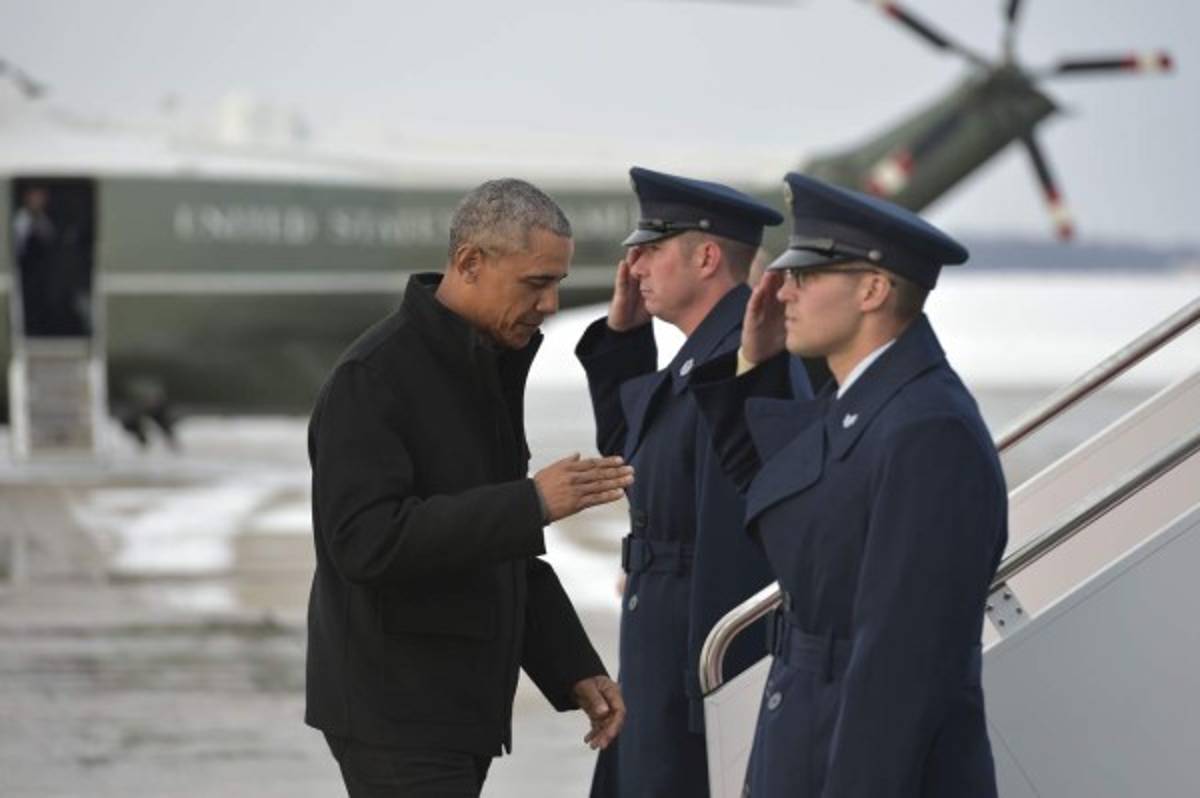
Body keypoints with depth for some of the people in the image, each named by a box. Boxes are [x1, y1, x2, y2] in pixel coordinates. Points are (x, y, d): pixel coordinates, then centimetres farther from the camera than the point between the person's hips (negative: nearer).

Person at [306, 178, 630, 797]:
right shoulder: (373, 376, -15)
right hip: (396, 716, -9)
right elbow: (366, 539, -26)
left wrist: (573, 670, 12)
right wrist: (532, 503, -28)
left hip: (459, 708, 9)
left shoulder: (490, 368, 13)